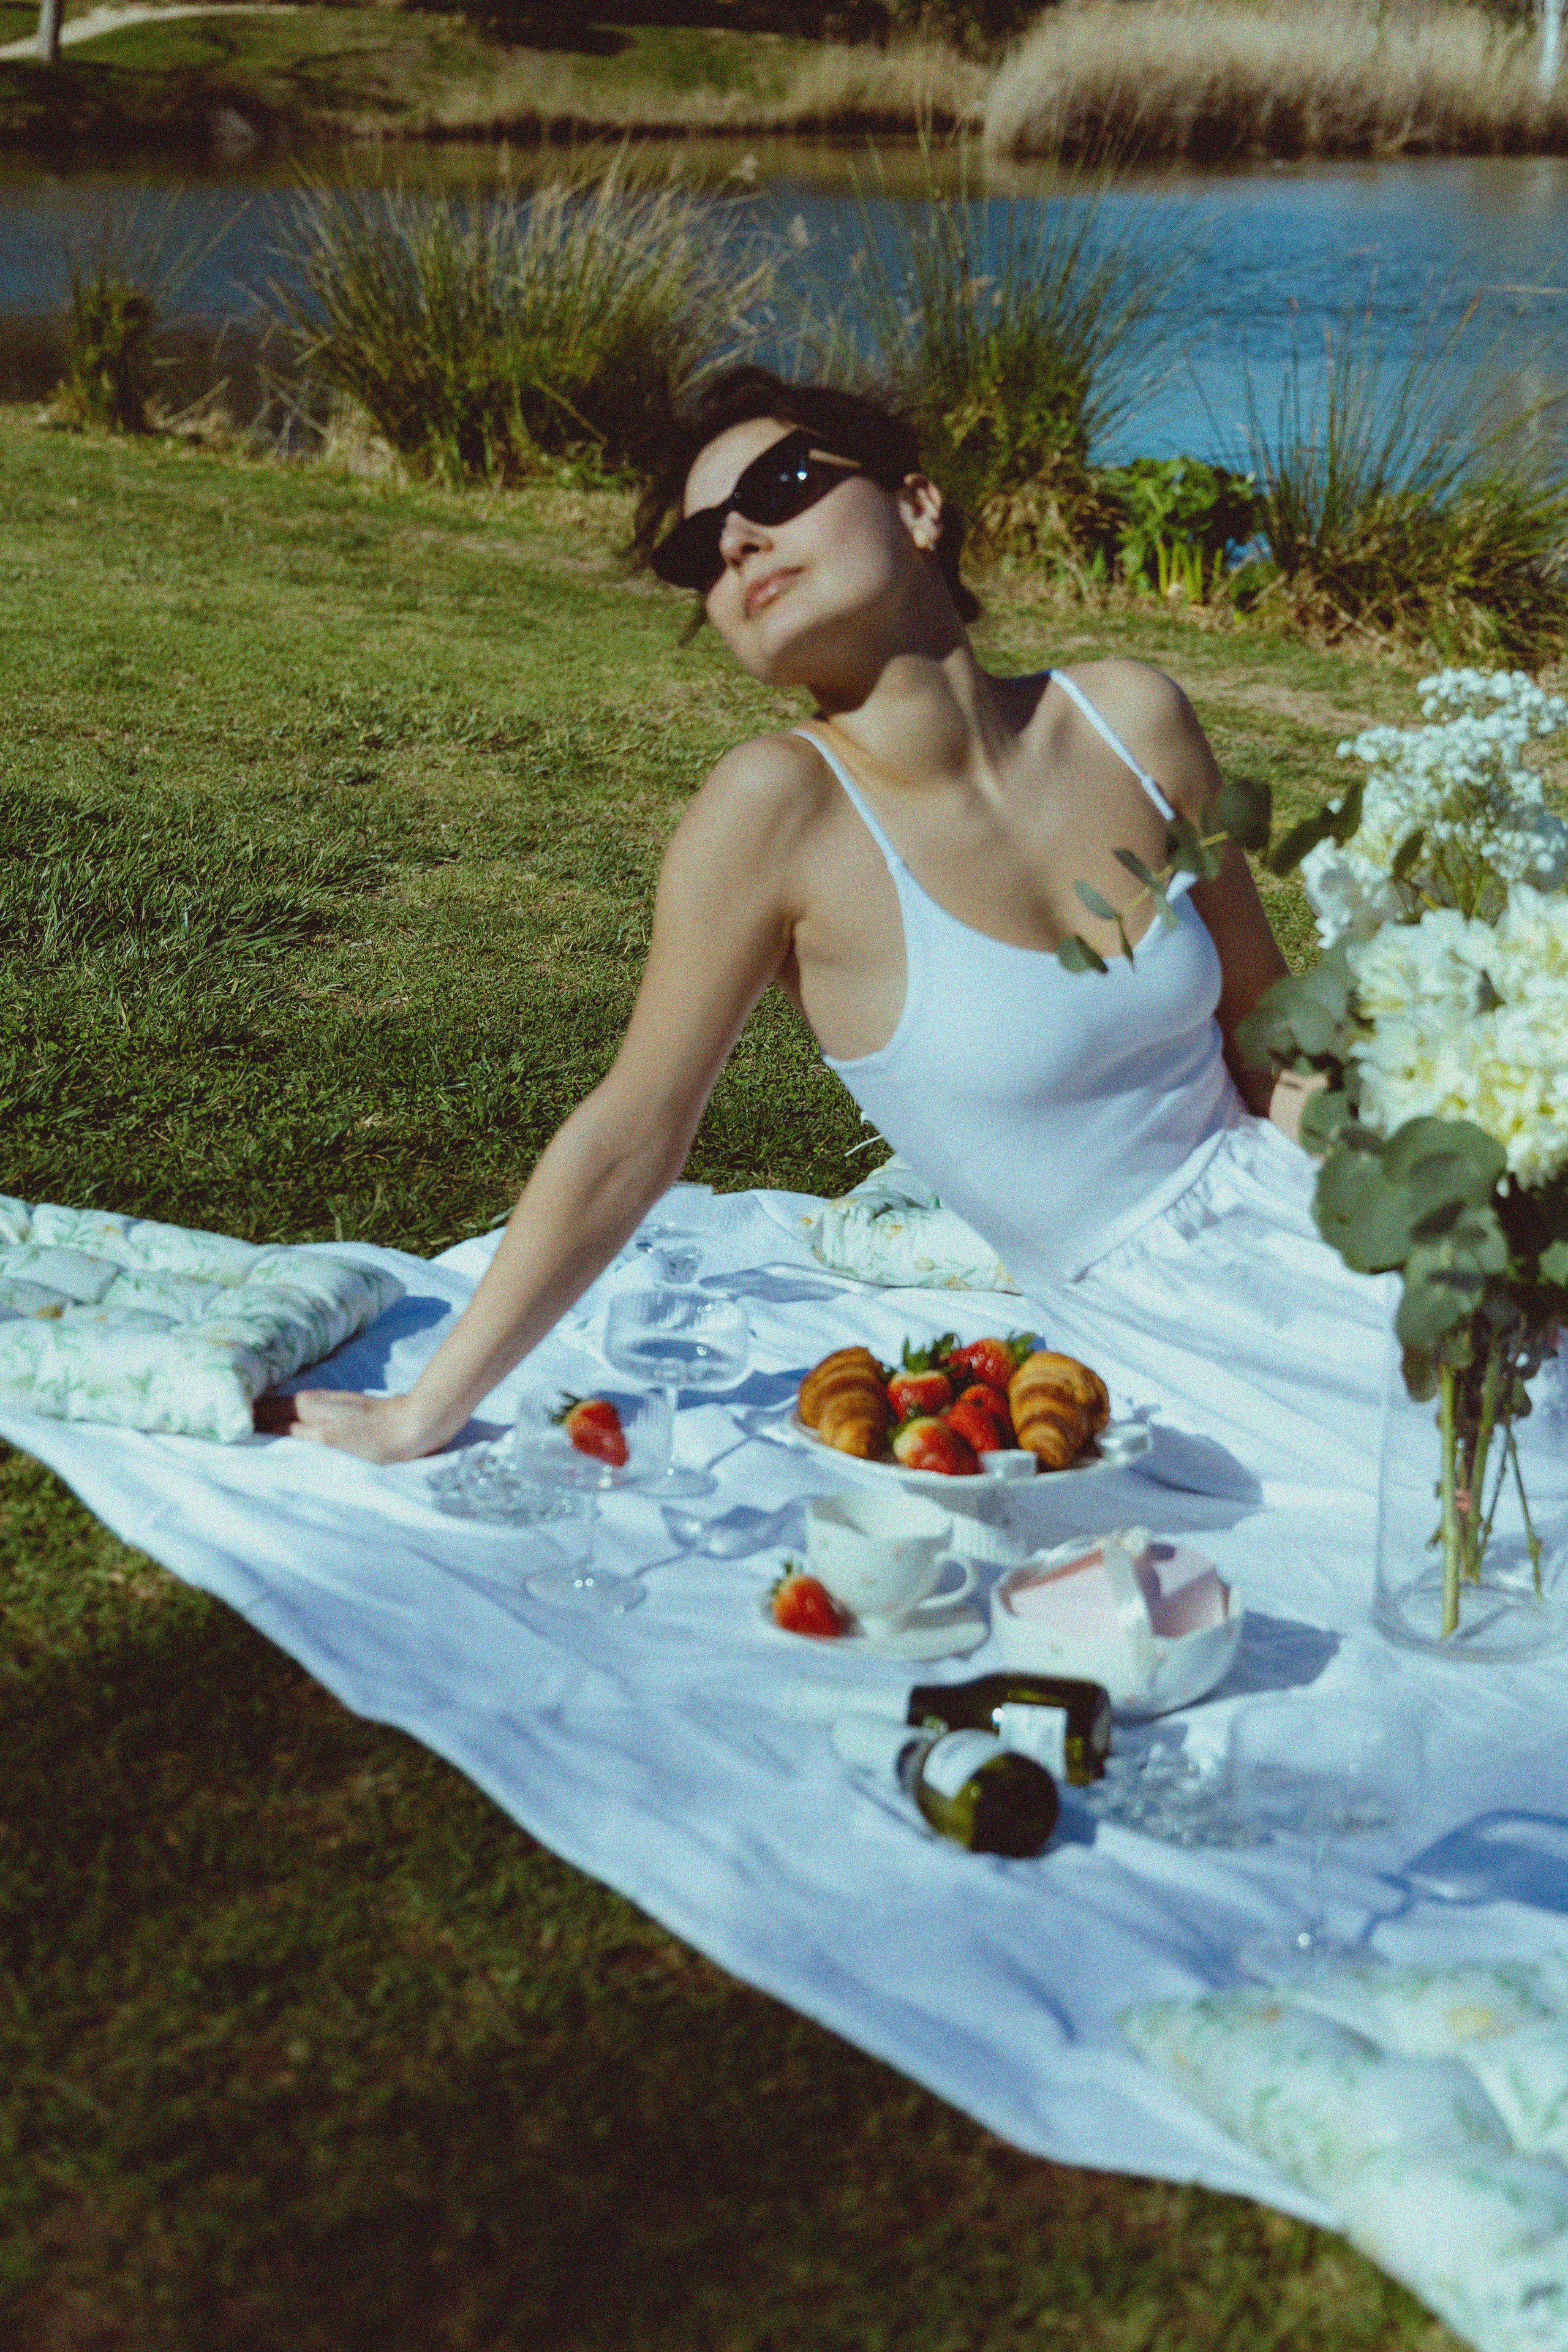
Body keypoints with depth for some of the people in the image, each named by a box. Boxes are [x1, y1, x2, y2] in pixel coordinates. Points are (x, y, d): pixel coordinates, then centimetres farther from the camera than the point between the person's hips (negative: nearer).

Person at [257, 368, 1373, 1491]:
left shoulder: (1132, 720, -5)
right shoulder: (781, 806, -18)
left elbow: (1271, 1032, 5)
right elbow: (630, 1141, -13)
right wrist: (424, 1416, -11)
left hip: (1285, 1215, 4)